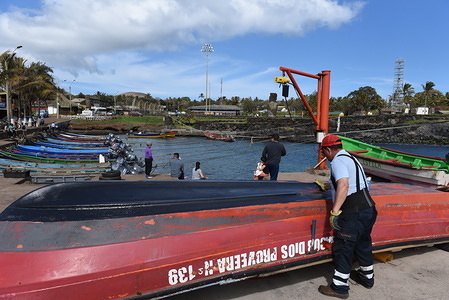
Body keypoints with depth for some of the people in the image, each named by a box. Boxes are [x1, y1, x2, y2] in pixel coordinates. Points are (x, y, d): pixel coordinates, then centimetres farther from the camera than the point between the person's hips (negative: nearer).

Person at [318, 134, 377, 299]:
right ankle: (367, 277, 41)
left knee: (343, 249, 1)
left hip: (354, 213, -10)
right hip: (368, 207, 10)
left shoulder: (338, 161, -13)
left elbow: (343, 185, -28)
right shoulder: (351, 158, 18)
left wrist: (335, 211, -32)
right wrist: (329, 186, 42)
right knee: (363, 245, 24)